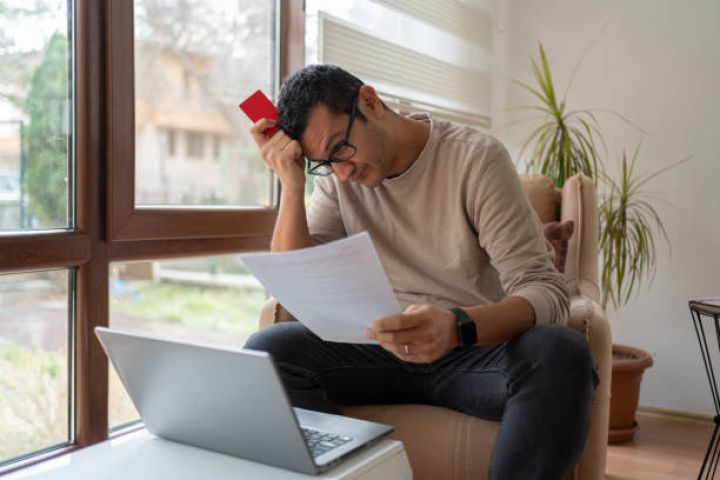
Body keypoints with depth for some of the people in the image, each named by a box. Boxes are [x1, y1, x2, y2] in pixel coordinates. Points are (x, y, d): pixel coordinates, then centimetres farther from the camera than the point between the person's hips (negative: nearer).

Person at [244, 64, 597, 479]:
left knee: (562, 353, -34)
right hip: (384, 348, 3)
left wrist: (456, 327, -38)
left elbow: (545, 290, -19)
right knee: (266, 351, -21)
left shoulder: (477, 157, -10)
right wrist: (293, 185, -13)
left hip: (479, 347, -2)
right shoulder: (337, 174, 3)